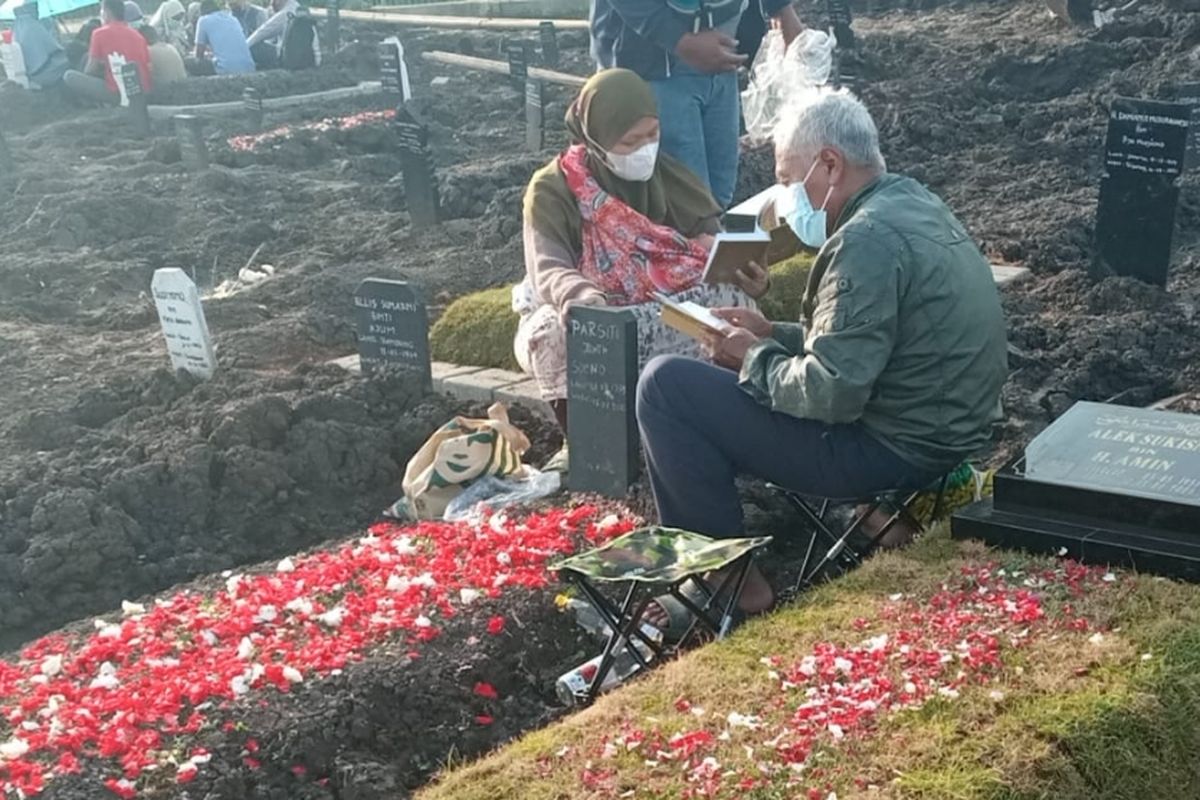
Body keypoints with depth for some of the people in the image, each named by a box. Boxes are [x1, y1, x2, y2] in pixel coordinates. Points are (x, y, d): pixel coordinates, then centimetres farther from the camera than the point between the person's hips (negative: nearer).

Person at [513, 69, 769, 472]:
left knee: (730, 298, -24)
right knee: (554, 333, -36)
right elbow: (548, 269, -22)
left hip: (663, 317, 3)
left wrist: (744, 271, -29)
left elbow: (713, 243, -5)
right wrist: (583, 299, -46)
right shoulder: (553, 190, -8)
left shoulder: (669, 176, 3)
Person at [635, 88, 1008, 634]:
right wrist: (773, 335, 10)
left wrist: (755, 358, -8)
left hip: (895, 451, -11)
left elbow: (830, 393, -26)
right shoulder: (914, 203, 10)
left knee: (665, 386, -8)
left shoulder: (868, 239, -22)